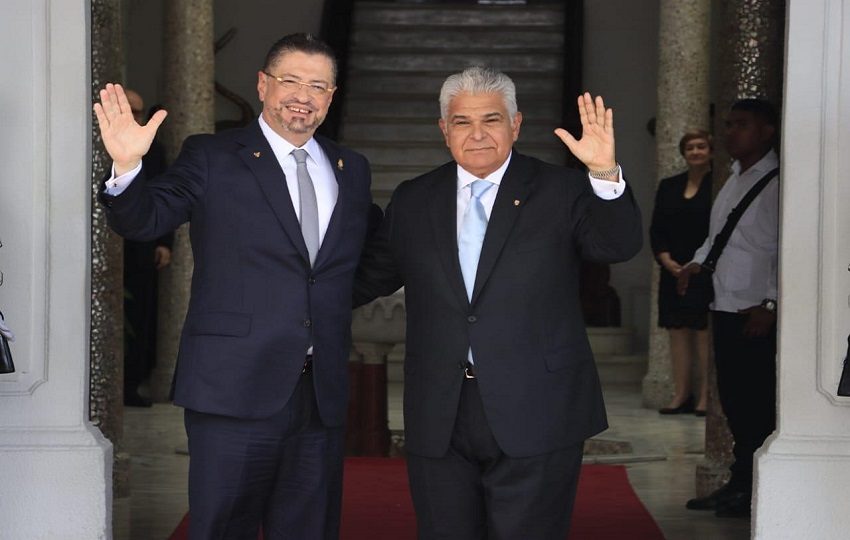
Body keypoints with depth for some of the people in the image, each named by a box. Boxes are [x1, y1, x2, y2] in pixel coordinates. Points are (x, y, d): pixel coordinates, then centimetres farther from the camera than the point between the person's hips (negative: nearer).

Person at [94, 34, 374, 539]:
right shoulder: (212, 158, 1)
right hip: (235, 389, -4)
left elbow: (368, 255, 27)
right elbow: (144, 220, -12)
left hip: (322, 396, 5)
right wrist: (128, 167, -29)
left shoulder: (351, 169, 15)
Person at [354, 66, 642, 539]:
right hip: (438, 424, 3)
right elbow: (368, 277, 19)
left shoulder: (561, 192, 1)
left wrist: (605, 173, -30)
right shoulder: (412, 202, 11)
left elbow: (620, 245, -14)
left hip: (533, 419, -3)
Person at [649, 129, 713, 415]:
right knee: (677, 331, 4)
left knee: (705, 332, -4)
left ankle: (705, 396, 0)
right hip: (674, 271, 5)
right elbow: (656, 228, 11)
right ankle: (681, 394, 9)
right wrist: (667, 260, -4)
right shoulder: (669, 187, 14)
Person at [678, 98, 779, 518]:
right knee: (733, 402, 15)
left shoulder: (776, 184, -12)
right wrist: (698, 262, 8)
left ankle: (754, 492, 6)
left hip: (757, 313, -9)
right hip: (725, 307, 9)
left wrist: (771, 303, -18)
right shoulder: (734, 180, 16)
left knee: (756, 404, -2)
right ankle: (738, 484, 24)